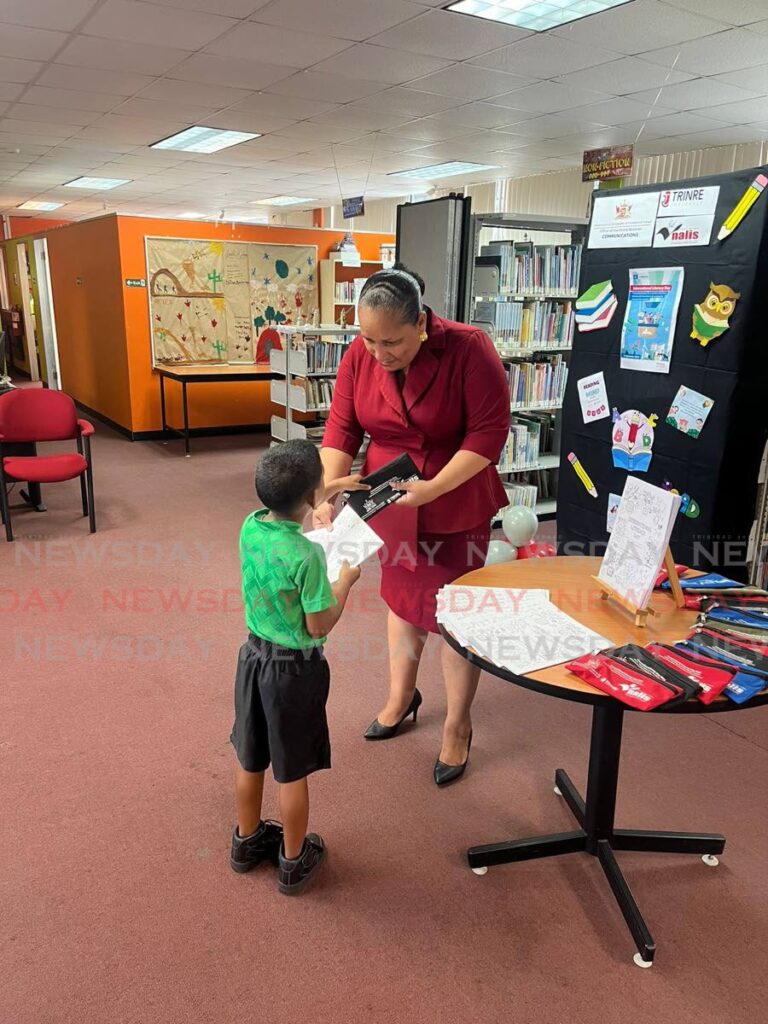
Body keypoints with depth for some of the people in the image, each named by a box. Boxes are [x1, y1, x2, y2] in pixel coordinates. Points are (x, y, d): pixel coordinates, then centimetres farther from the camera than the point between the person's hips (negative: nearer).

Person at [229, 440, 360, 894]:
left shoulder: (250, 528, -8)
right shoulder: (308, 555, -28)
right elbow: (319, 626, -19)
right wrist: (346, 581, -5)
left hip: (254, 655, 7)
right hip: (295, 669, -6)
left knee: (251, 759, 23)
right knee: (292, 771, 12)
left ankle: (248, 840, 43)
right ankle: (294, 861, 31)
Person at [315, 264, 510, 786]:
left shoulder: (469, 349, -22)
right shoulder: (359, 356, -10)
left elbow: (490, 430, -22)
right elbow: (342, 429, -7)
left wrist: (433, 487, -29)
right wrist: (328, 491, -22)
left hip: (456, 505, -4)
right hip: (391, 504, 4)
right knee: (404, 597, 20)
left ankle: (458, 727, 26)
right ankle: (401, 697, 43)